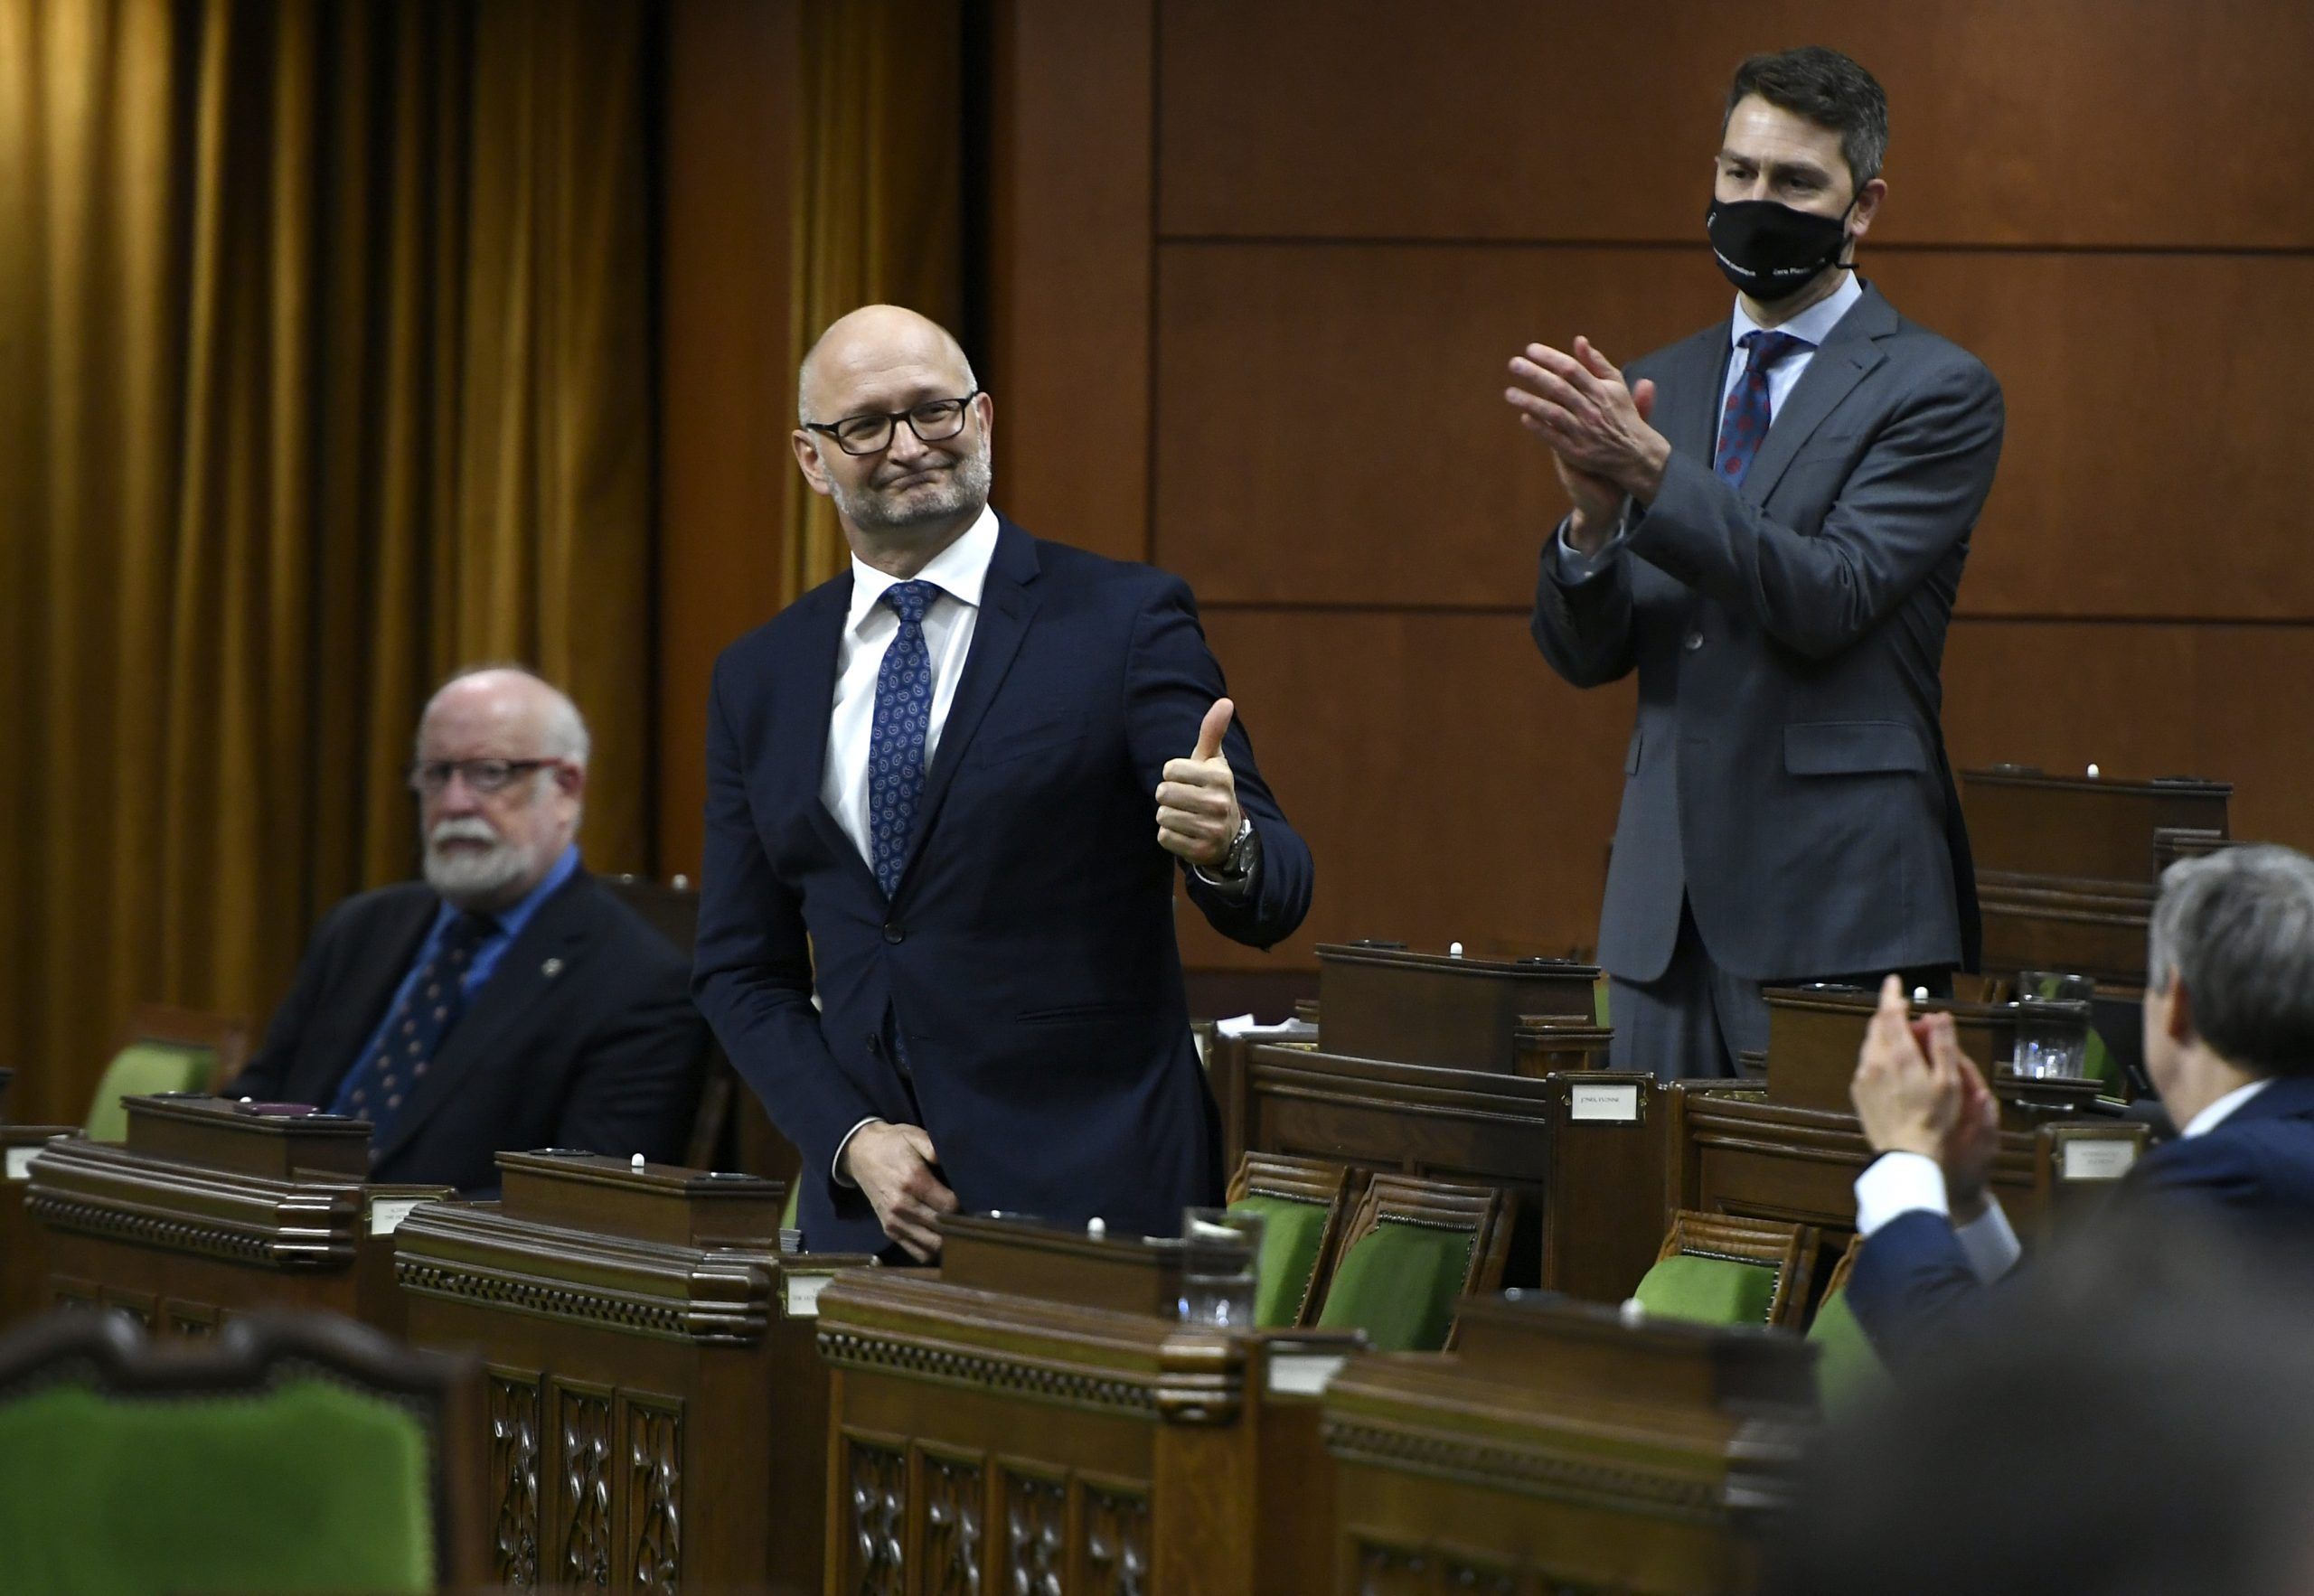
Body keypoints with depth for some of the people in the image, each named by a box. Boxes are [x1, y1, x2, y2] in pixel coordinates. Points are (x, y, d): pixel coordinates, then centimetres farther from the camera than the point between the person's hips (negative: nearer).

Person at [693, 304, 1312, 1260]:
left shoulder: (1125, 619, -1)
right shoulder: (758, 679, 11)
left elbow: (1272, 903, -6)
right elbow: (739, 971, 14)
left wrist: (1226, 844, -30)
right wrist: (851, 1138, -2)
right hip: (866, 1209, 4)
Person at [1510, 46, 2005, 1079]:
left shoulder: (1936, 393, -1)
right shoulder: (1653, 390, 16)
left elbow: (1829, 596, -15)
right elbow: (1582, 655, 11)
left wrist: (1652, 471, -22)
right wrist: (1594, 516, -11)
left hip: (1837, 903, -5)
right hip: (1668, 908, 6)